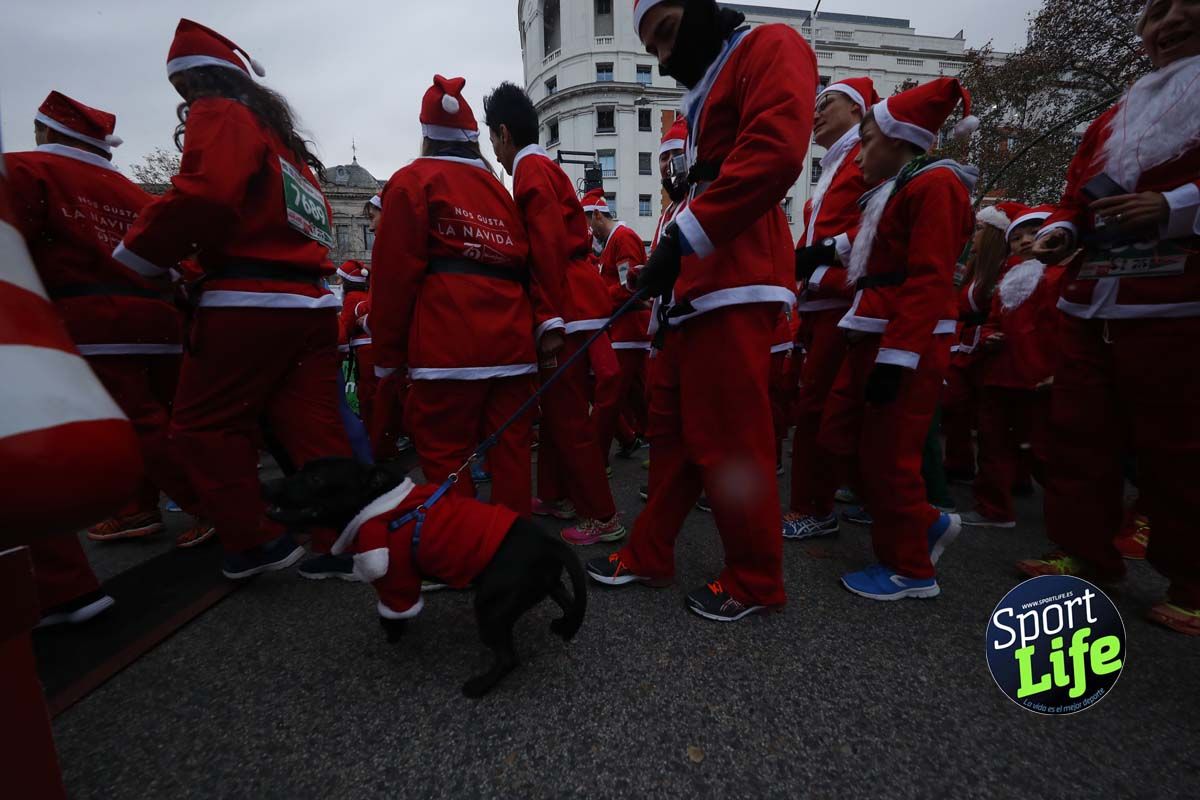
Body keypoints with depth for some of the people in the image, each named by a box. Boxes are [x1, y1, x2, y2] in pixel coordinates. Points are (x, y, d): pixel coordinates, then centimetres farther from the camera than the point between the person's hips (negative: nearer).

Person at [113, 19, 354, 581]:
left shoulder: (219, 116, 2)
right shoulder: (280, 135, 29)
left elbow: (203, 197, -17)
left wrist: (135, 258, -4)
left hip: (251, 303, -8)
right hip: (309, 302, 8)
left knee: (203, 425, 7)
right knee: (313, 429, 8)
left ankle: (255, 540, 9)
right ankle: (343, 545, 12)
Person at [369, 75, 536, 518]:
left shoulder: (413, 181, 6)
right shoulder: (499, 188, 22)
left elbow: (394, 273, -3)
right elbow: (524, 268, 14)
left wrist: (388, 357, 0)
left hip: (449, 345, -5)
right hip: (512, 343, 6)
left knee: (446, 457, 1)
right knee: (509, 451, 10)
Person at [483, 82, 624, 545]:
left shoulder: (531, 168, -5)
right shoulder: (545, 167, 23)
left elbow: (548, 247, -17)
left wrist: (550, 323, -20)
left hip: (566, 311, -10)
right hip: (572, 304, 10)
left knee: (568, 416, -6)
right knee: (555, 408, 15)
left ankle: (603, 517, 4)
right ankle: (555, 496, 27)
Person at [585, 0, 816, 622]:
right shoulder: (706, 95, 30)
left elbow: (775, 150, -15)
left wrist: (682, 235, -17)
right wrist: (669, 264, 14)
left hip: (735, 290, -9)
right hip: (696, 290, 9)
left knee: (727, 442, -5)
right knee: (671, 428, 10)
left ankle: (755, 582, 14)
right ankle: (649, 556, 23)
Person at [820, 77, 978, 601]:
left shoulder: (934, 184, -8)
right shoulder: (891, 190, 21)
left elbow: (928, 280, -18)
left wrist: (897, 356, -24)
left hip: (908, 344, -10)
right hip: (874, 334, 10)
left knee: (885, 456, -3)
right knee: (839, 436, 11)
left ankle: (910, 568, 16)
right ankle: (926, 524, 25)